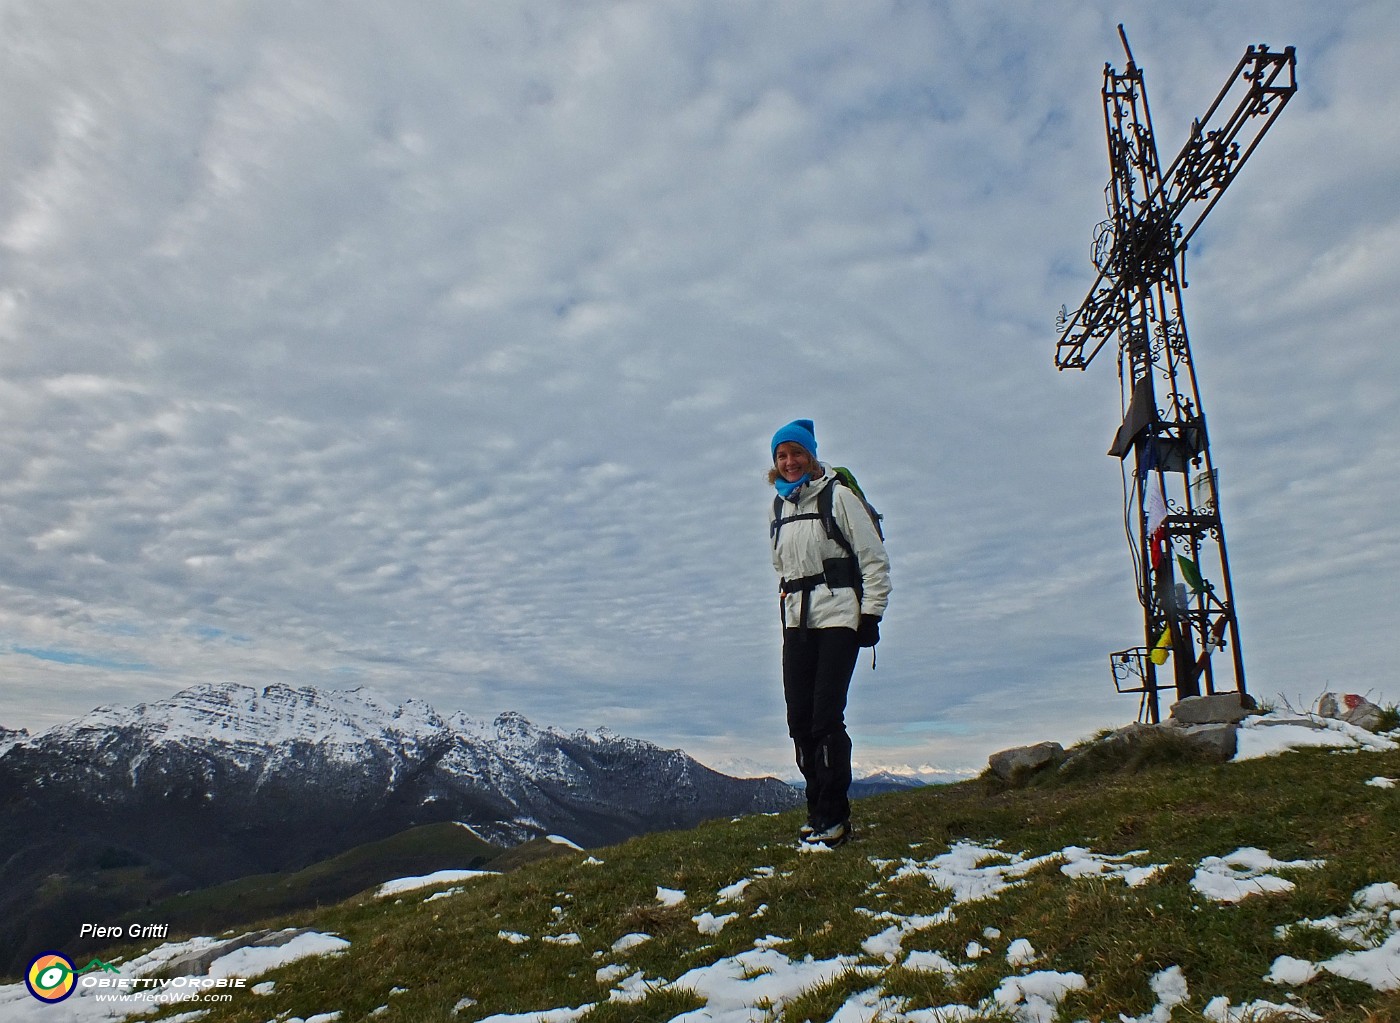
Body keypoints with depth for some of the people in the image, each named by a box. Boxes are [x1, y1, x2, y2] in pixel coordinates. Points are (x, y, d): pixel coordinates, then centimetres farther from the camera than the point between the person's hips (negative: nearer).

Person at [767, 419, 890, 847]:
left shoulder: (838, 496, -3)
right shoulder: (778, 509, 15)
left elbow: (875, 559, -4)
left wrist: (870, 614, -9)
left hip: (838, 618, -6)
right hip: (796, 622, 6)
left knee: (826, 717, -11)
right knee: (799, 719, 2)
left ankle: (833, 816, -1)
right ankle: (819, 809, 13)